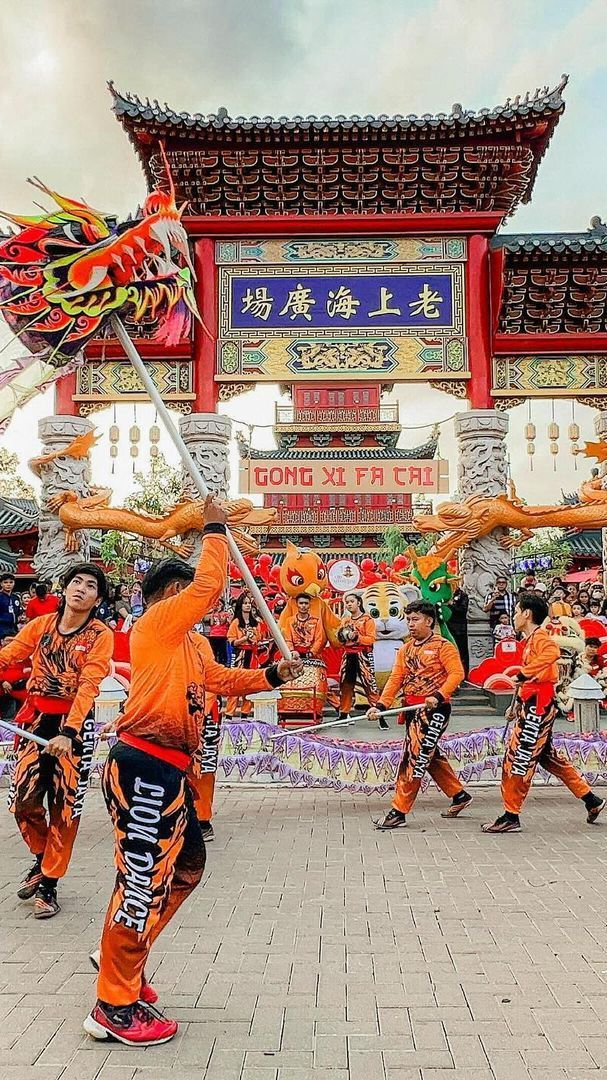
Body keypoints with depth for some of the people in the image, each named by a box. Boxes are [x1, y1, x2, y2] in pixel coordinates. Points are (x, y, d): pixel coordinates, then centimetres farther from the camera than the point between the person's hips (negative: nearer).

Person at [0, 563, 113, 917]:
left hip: (75, 723, -3)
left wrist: (67, 733, -26)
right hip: (36, 718, 3)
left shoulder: (101, 635, -6)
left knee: (64, 805, 3)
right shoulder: (40, 625, 5)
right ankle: (42, 859, 32)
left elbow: (88, 686, -16)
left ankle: (49, 885, 19)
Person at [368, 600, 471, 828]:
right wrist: (381, 706, -4)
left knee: (415, 758, -9)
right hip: (413, 709, 8)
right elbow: (396, 679, 8)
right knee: (430, 757, 16)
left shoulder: (443, 646, -7)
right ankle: (459, 796, 33)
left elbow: (457, 673, -15)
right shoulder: (406, 649, 14)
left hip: (434, 710, -8)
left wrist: (439, 696, -27)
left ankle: (399, 812, -4)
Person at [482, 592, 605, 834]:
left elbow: (553, 651, -37)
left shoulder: (540, 637, -13)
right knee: (548, 757, 17)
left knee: (517, 759, -5)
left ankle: (511, 817, 2)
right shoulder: (531, 640, 16)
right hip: (532, 706, 10)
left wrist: (524, 673, -36)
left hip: (537, 708, -10)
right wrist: (517, 705, 18)